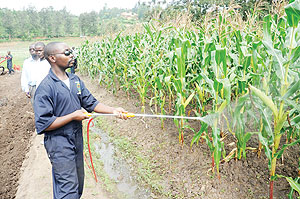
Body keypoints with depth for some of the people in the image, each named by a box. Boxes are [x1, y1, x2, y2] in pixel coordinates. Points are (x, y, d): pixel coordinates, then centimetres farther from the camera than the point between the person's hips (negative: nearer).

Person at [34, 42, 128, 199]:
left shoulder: (75, 80, 4)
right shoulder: (45, 87, -20)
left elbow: (91, 102, 6)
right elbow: (43, 124, -22)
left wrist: (113, 110, -8)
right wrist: (73, 116, -20)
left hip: (77, 138, 8)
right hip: (59, 143, -7)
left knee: (78, 183, 21)